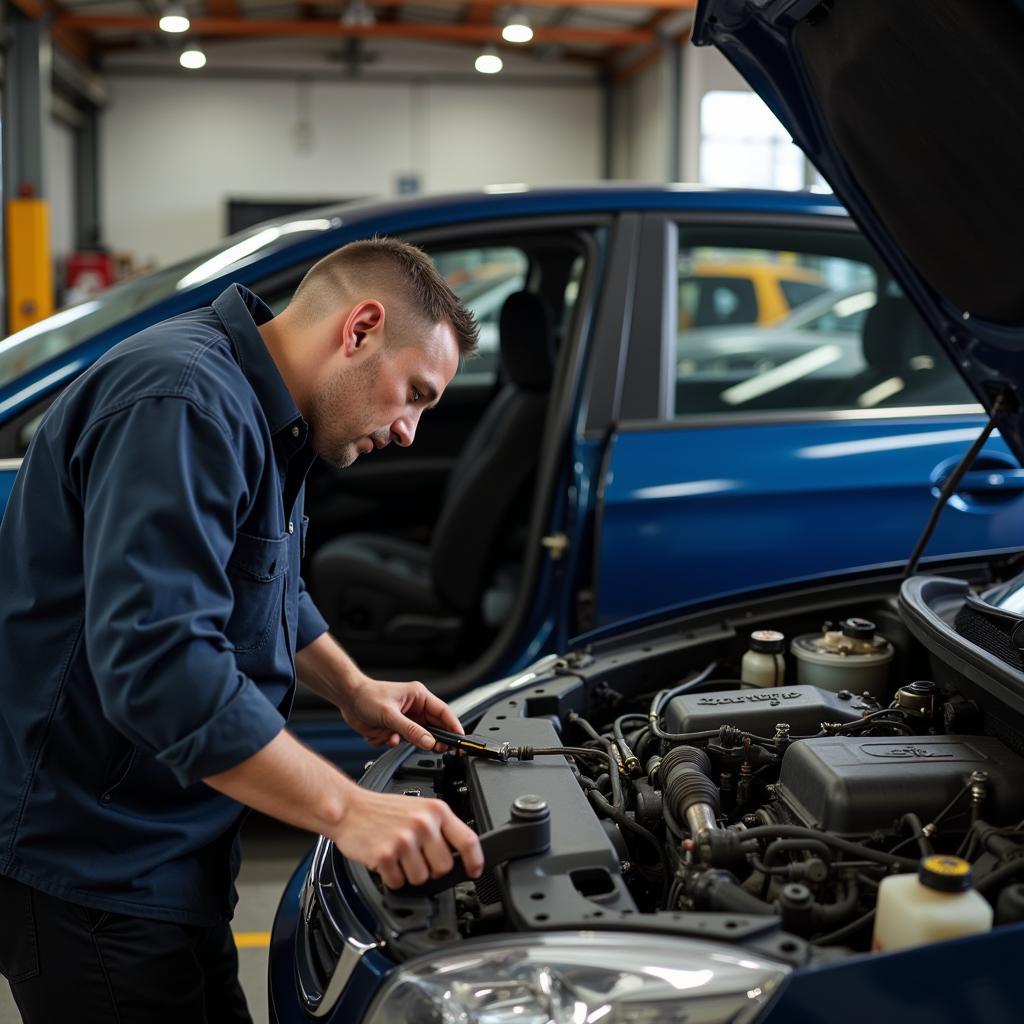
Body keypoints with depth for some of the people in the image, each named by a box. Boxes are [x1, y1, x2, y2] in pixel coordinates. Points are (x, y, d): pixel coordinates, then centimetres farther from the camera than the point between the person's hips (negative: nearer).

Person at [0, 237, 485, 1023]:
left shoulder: (263, 417, 10)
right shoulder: (183, 404, -24)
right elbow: (157, 660, -34)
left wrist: (353, 689, 13)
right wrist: (348, 809, -33)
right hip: (86, 868, -10)